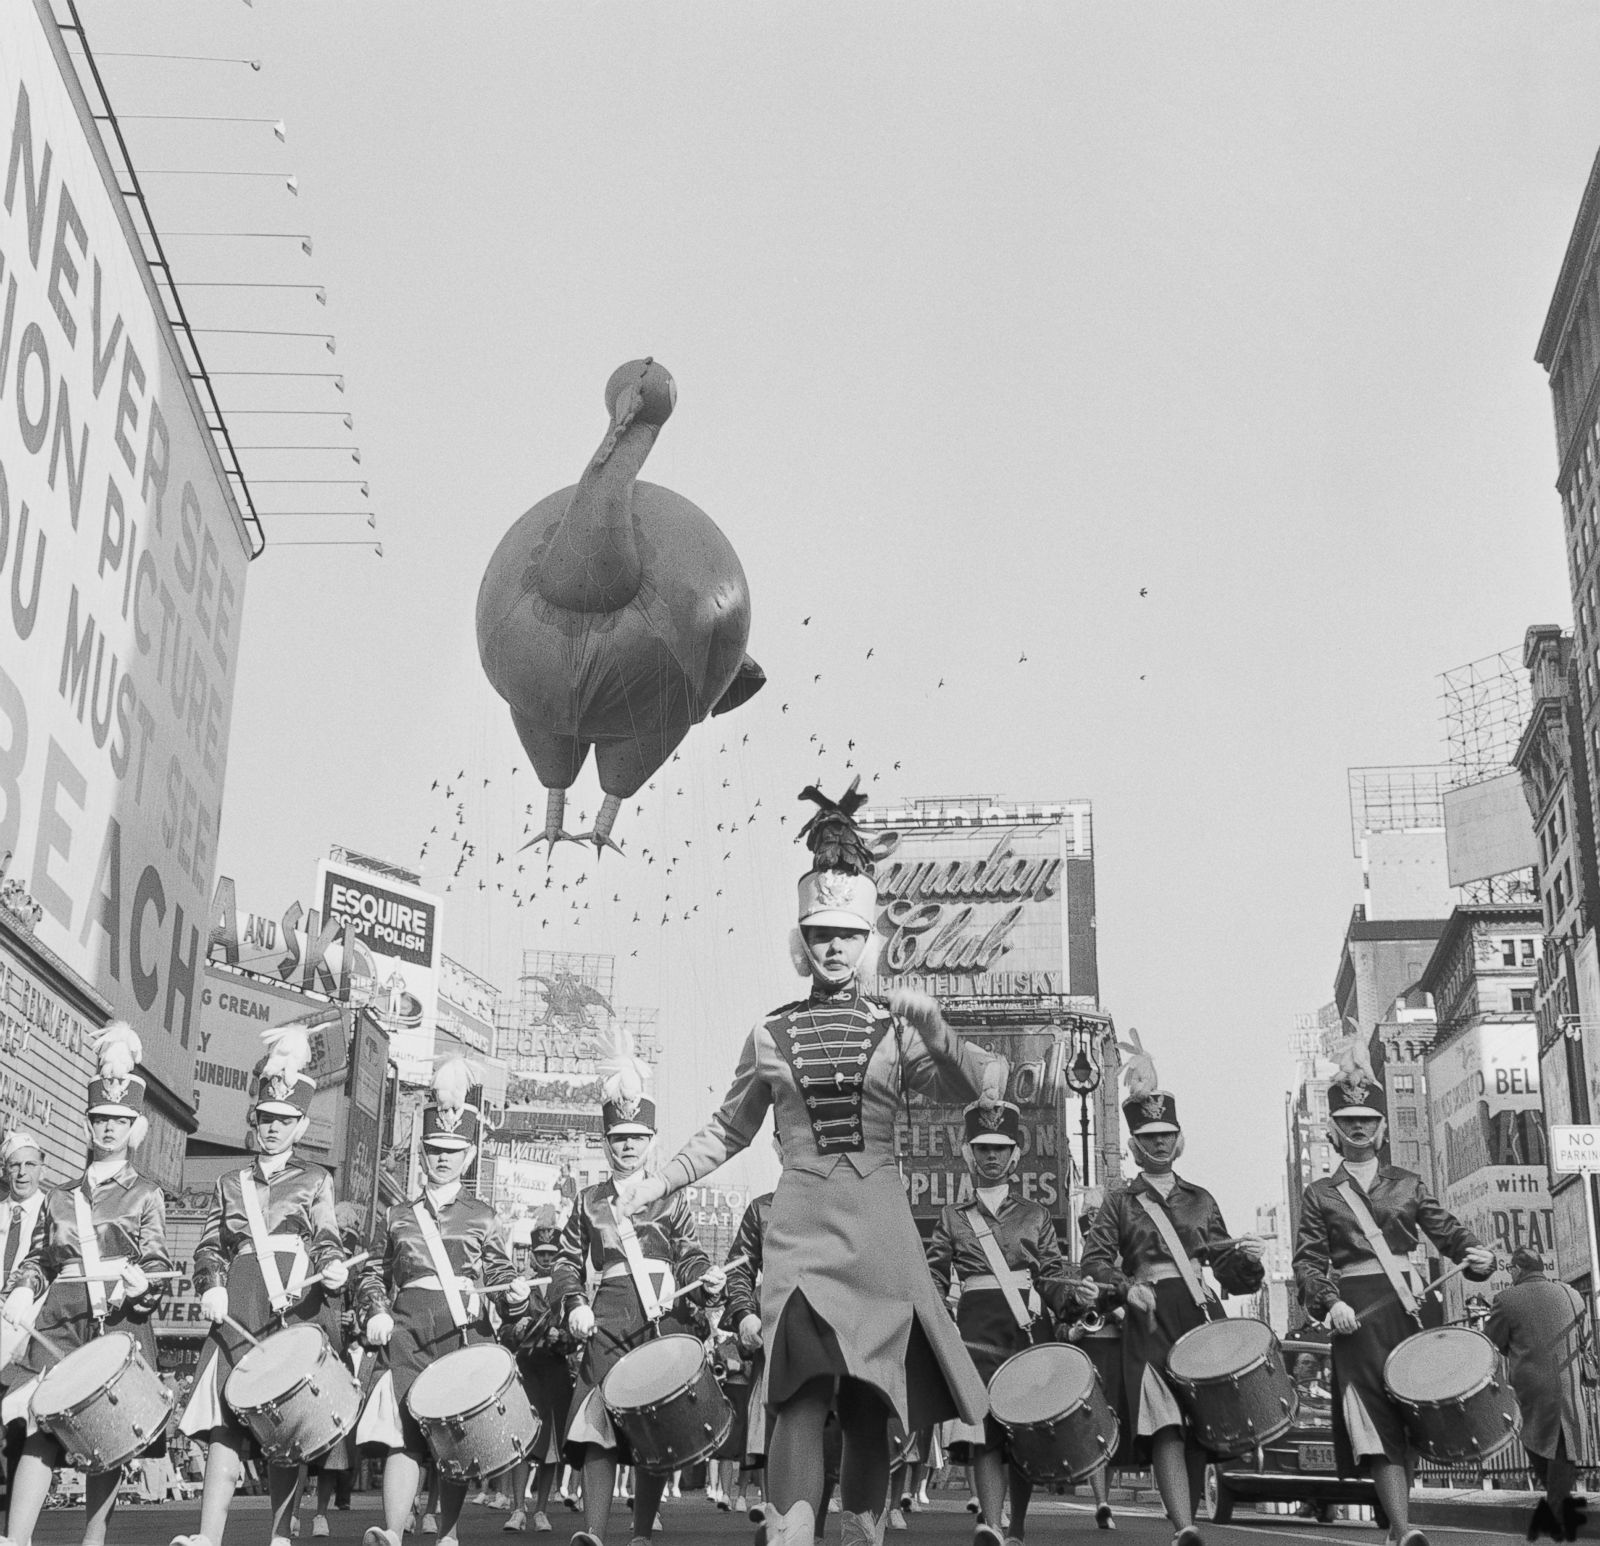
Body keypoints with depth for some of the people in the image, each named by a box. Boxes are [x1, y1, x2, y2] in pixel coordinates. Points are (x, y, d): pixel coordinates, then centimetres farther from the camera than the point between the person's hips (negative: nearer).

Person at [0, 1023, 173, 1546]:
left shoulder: (145, 1194, 11)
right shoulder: (59, 1197, 19)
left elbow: (157, 1263, 4)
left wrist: (142, 1280, -18)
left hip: (122, 1322, -2)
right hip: (60, 1323, 2)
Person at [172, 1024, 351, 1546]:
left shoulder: (316, 1181, 18)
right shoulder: (229, 1184, 23)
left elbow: (327, 1237, 7)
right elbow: (210, 1246, 16)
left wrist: (333, 1266, -16)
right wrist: (211, 1286, -4)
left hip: (299, 1306, -1)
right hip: (239, 1307, 1)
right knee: (226, 1416, -10)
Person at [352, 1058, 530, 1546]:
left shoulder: (484, 1219, 15)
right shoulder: (398, 1216, 19)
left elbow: (499, 1275, 10)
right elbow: (373, 1273, 20)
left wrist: (516, 1295, -12)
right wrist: (375, 1313, 2)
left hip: (466, 1332, 0)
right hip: (406, 1332, 0)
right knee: (401, 1432, -14)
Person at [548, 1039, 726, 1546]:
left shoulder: (670, 1197, 15)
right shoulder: (589, 1200, 18)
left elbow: (688, 1255, 9)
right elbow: (568, 1260, 15)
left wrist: (706, 1278, -13)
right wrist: (573, 1304, -2)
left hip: (663, 1314, -1)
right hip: (608, 1318, 1)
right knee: (599, 1419, -11)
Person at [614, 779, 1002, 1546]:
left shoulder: (898, 1028, 5)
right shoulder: (770, 1035, 9)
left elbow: (968, 1087, -8)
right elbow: (728, 1131, 18)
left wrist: (932, 1028, -25)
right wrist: (659, 1181, 10)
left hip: (877, 1226, 1)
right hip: (800, 1224, 0)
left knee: (869, 1398, 5)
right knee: (802, 1391, -15)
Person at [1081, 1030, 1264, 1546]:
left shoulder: (1200, 1200, 18)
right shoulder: (1119, 1204, 10)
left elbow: (1225, 1267, 18)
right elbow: (1094, 1260, 0)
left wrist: (1243, 1258, -5)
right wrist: (1127, 1287, -19)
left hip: (1202, 1313, 4)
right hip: (1150, 1318, -3)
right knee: (1165, 1424, -19)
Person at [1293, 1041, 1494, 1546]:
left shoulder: (1407, 1184, 14)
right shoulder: (1321, 1195, 8)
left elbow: (1448, 1230, 7)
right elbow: (1307, 1261, 1)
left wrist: (1477, 1255, -15)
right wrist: (1329, 1303, -17)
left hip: (1407, 1305, 3)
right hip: (1356, 1313, -3)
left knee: (1408, 1415, 7)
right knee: (1376, 1424, -14)